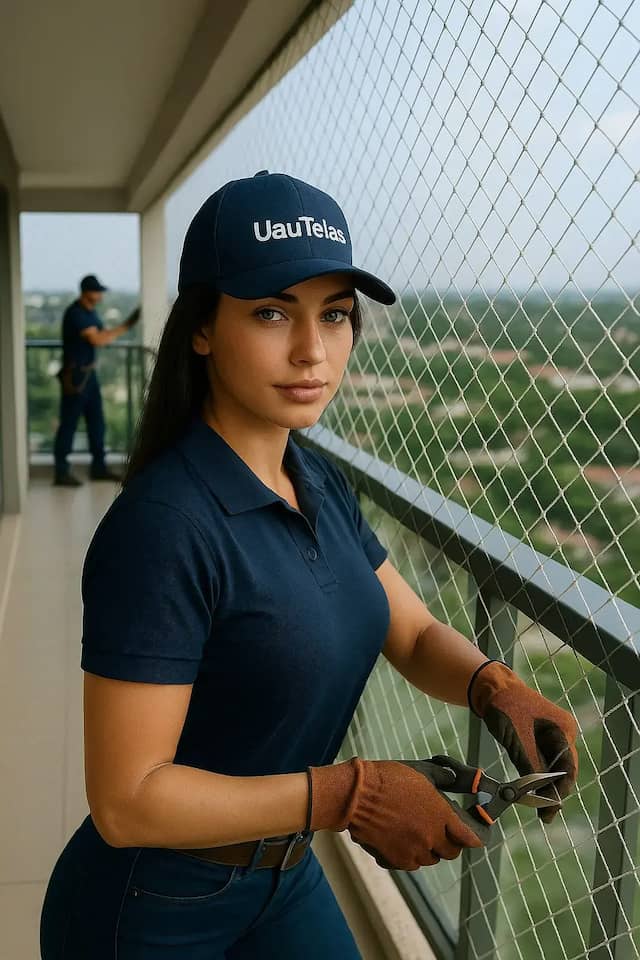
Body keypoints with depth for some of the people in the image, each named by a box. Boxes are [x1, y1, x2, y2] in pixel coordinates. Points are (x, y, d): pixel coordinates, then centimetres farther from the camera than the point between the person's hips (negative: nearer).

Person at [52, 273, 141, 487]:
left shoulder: (90, 311, 10)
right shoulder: (75, 313, -19)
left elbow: (102, 335, 16)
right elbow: (97, 340, -25)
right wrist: (126, 326, -21)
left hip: (89, 373, 9)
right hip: (74, 375, -9)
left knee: (96, 421, 12)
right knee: (69, 423, -3)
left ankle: (98, 467, 21)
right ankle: (61, 472, 3)